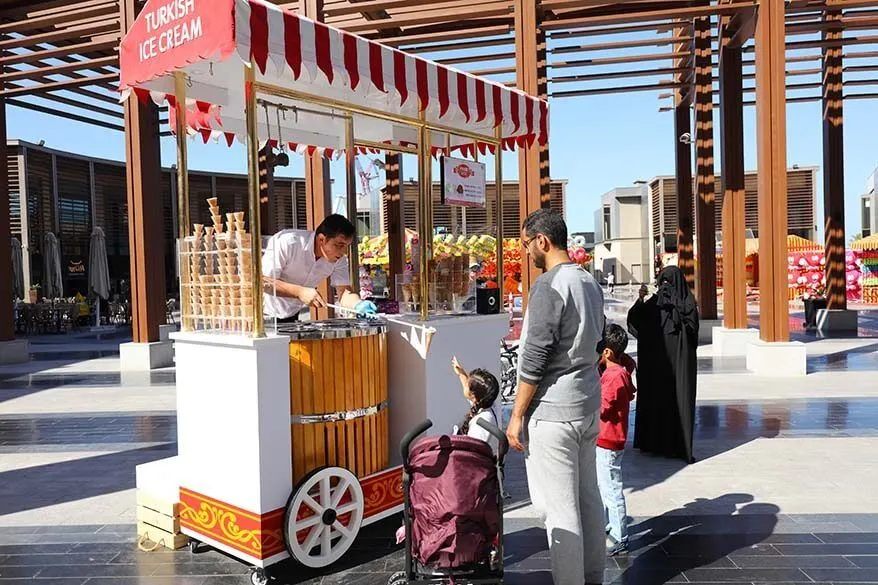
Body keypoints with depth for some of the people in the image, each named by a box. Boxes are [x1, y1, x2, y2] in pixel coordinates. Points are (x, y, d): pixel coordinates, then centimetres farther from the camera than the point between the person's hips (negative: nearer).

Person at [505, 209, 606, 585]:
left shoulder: (549, 286, -16)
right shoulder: (590, 283, 11)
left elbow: (534, 359, -17)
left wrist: (517, 415, -10)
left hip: (553, 411, -9)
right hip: (588, 405, 9)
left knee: (558, 508, 0)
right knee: (587, 498, 16)